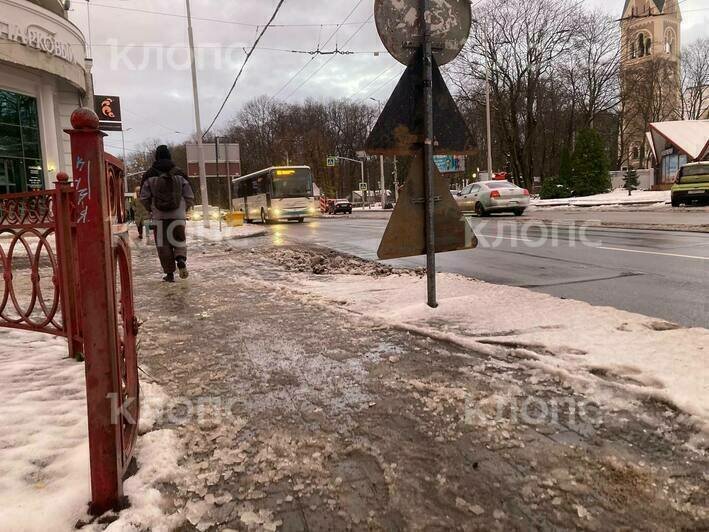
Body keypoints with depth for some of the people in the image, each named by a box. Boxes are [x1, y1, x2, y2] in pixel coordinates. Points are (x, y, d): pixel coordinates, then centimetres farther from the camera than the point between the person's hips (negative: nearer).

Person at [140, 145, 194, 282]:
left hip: (159, 216, 0)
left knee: (163, 244, 8)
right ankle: (181, 259, -16)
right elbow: (190, 196, 0)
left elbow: (144, 198, 0)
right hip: (178, 215, 1)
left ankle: (170, 273, 7)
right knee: (179, 240, 14)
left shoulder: (150, 175, -1)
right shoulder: (179, 174, 0)